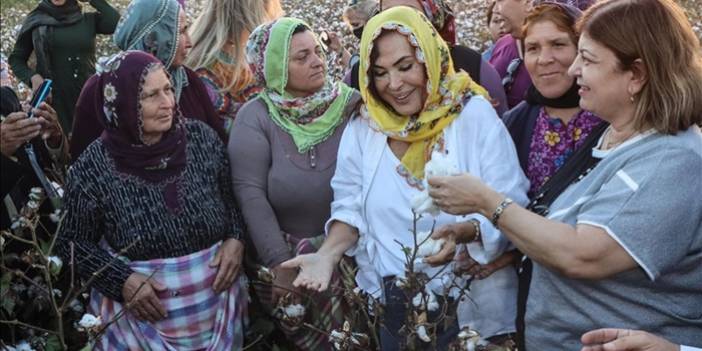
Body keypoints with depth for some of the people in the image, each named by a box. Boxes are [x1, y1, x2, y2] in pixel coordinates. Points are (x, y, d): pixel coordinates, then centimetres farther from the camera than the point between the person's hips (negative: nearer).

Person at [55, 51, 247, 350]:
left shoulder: (201, 138, -7)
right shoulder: (93, 167, -14)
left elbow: (231, 195, 6)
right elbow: (72, 242, -5)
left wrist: (235, 239, -11)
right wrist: (122, 280, -16)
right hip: (142, 311, -2)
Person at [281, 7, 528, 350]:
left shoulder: (474, 114, -10)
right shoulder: (362, 127, 1)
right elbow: (350, 207, 4)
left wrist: (466, 231, -33)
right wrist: (328, 253, -14)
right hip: (392, 305, 3)